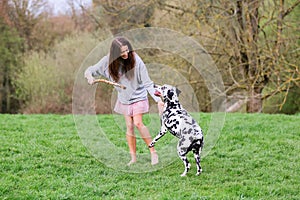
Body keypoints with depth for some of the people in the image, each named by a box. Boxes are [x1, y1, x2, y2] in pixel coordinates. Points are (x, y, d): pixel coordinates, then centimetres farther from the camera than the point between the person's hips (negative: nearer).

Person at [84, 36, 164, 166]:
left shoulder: (136, 60, -22)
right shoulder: (108, 61, -14)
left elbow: (147, 83, -20)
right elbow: (91, 70, -4)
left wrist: (158, 100, -28)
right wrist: (89, 76, -29)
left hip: (138, 96, -3)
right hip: (124, 98, 3)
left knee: (138, 123, -18)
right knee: (129, 127, 3)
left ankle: (153, 152, -9)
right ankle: (133, 157, 11)